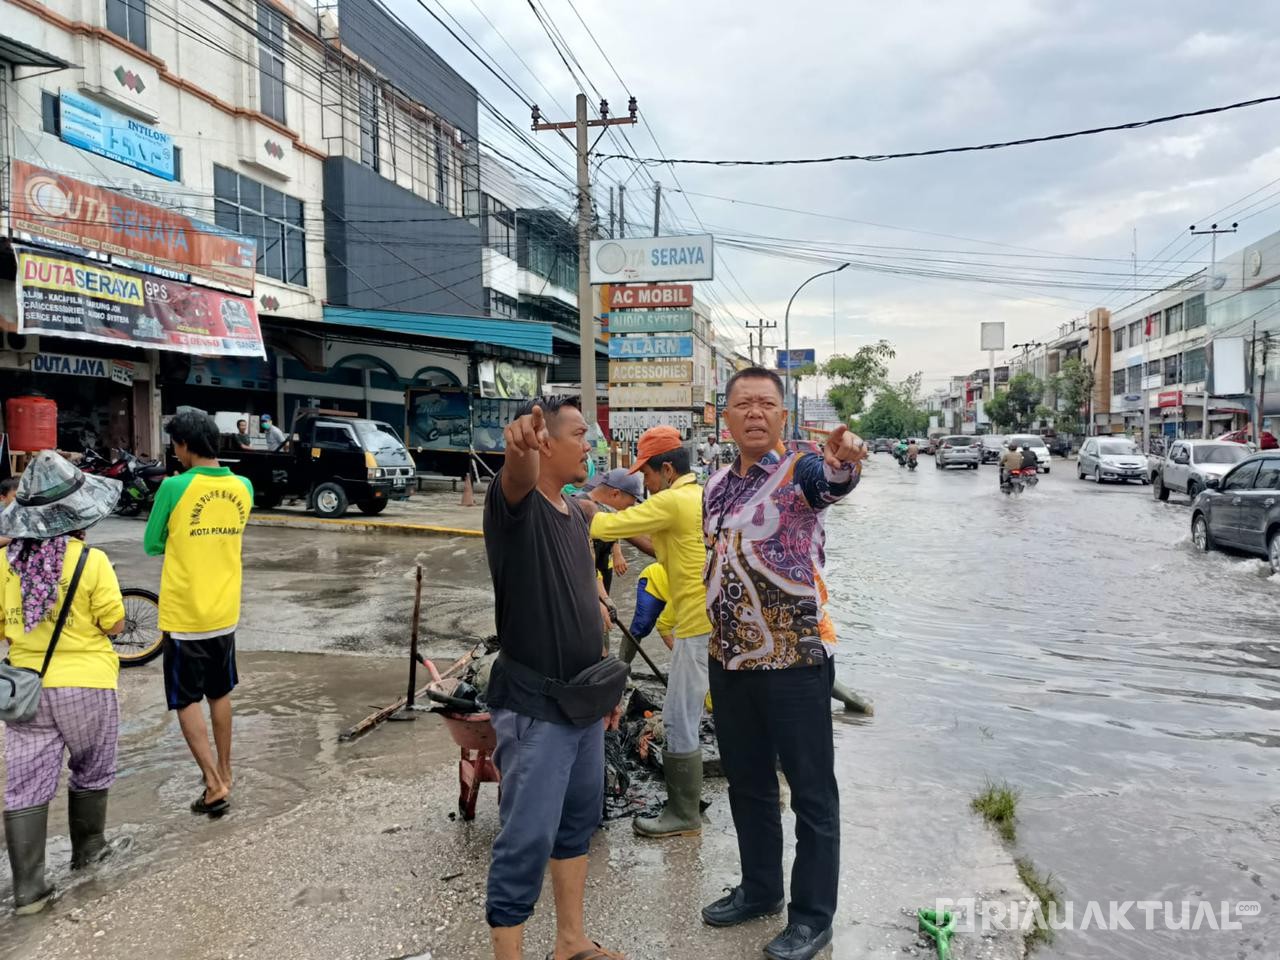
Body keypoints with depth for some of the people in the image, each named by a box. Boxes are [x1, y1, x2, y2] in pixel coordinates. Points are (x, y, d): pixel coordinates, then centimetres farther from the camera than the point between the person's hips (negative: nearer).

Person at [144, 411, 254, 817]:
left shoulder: (174, 487, -17)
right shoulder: (243, 487, -1)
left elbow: (152, 546, -4)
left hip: (184, 615, -5)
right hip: (225, 612, 5)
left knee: (186, 701, 7)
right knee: (220, 694, 20)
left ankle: (214, 784, 3)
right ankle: (224, 772, 31)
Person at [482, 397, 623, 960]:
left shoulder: (577, 514, 10)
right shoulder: (516, 503, -14)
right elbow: (519, 475, -40)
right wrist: (519, 445, -63)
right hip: (533, 706, -8)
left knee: (578, 822, 19)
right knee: (529, 837, -3)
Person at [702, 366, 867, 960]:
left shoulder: (801, 465, -11)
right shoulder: (717, 484, 9)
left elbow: (830, 483, -36)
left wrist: (842, 463, -60)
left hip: (795, 661, -7)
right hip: (730, 661, 7)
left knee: (812, 792, 7)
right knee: (746, 783, 19)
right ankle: (759, 890, 38)